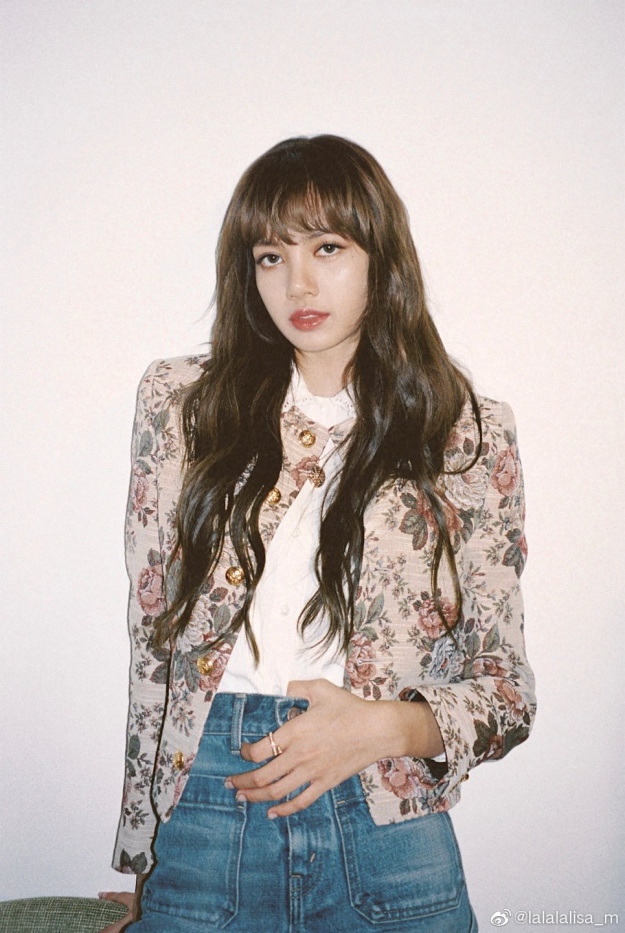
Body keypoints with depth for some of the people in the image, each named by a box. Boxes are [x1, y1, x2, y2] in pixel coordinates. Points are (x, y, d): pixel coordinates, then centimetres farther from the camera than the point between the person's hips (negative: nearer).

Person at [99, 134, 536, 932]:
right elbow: (152, 634, 5)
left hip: (387, 832, 0)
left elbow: (505, 687, 3)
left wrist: (388, 726, -15)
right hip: (204, 815, 1)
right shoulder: (180, 403, 3)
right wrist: (143, 846, 5)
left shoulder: (468, 433, 1)